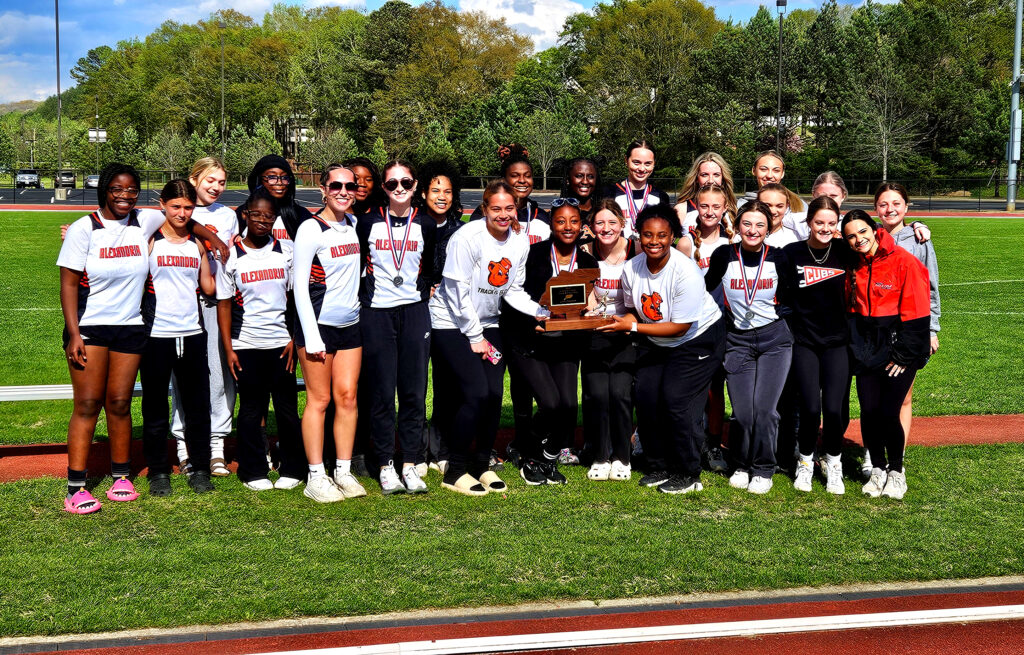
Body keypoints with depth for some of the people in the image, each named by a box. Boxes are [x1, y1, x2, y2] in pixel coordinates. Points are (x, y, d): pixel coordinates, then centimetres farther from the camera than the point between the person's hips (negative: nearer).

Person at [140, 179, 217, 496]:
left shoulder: (198, 243, 9)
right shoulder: (150, 240, -2)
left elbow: (210, 287, 12)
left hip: (192, 334, 3)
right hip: (156, 335, -3)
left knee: (197, 404, 8)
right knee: (156, 407, 6)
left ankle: (200, 469, 19)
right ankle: (158, 472, 17)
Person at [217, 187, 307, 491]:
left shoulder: (286, 250, 4)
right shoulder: (231, 255, 1)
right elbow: (224, 304, 2)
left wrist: (295, 339, -1)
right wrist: (228, 348, -3)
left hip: (282, 343, 1)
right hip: (246, 344, -1)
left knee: (287, 407, 4)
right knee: (251, 409, 5)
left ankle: (292, 470, 16)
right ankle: (254, 472, 15)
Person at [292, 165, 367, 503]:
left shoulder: (353, 224, 10)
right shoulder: (311, 229, -9)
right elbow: (300, 285, -11)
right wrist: (311, 335, -16)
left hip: (351, 325, 6)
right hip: (318, 324, -6)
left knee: (347, 398, 5)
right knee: (319, 399, -2)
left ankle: (344, 472, 13)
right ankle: (315, 478, 5)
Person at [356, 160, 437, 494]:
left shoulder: (426, 225, 7)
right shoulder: (368, 222, 2)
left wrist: (424, 289, 8)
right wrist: (364, 293, 5)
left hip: (414, 312, 1)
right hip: (376, 314, -1)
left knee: (413, 391, 0)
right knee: (382, 391, -2)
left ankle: (410, 464, 8)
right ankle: (385, 465, 6)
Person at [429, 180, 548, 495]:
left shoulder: (519, 242, 0)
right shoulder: (468, 238, -19)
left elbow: (513, 291, 7)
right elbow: (458, 292, -17)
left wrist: (540, 311, -10)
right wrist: (474, 337, -14)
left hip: (487, 323, 6)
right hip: (453, 324, -6)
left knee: (494, 394, -3)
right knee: (476, 393, -15)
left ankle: (482, 464, 15)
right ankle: (455, 471, -1)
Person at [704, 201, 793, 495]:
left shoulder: (778, 258, -3)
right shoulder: (724, 256, -5)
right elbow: (704, 289, 7)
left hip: (775, 340, 0)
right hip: (738, 340, 1)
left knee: (764, 408, -11)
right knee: (742, 412, -5)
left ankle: (763, 470, 8)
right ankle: (742, 466, 20)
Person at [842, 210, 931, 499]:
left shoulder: (904, 261, -11)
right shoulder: (855, 266, 6)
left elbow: (916, 313, -11)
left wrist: (902, 356, -12)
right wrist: (855, 348, 9)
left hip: (897, 347, -5)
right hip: (866, 350, 5)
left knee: (888, 413, -8)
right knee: (869, 411, 2)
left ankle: (896, 471, 15)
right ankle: (878, 469, 22)